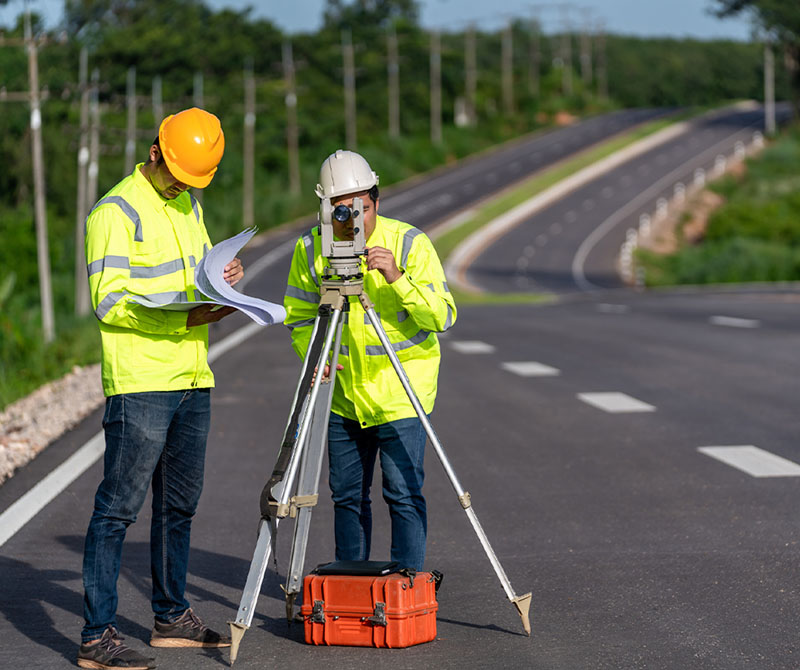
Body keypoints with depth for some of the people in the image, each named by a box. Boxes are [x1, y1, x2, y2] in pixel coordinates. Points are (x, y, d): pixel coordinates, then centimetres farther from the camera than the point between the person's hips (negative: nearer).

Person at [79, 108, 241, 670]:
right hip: (140, 384, -8)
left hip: (193, 380, 8)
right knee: (119, 507, -8)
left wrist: (222, 278, 4)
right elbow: (109, 300, -16)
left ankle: (173, 617, 27)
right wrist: (185, 318, -23)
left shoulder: (189, 207, 17)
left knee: (179, 504, 15)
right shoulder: (116, 211, -9)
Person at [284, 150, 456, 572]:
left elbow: (443, 317, -18)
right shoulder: (310, 249, -4)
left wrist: (398, 280, -32)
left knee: (403, 494, -8)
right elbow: (299, 316, 7)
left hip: (400, 393, -4)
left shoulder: (410, 243, -13)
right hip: (344, 394, 4)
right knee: (347, 494, 12)